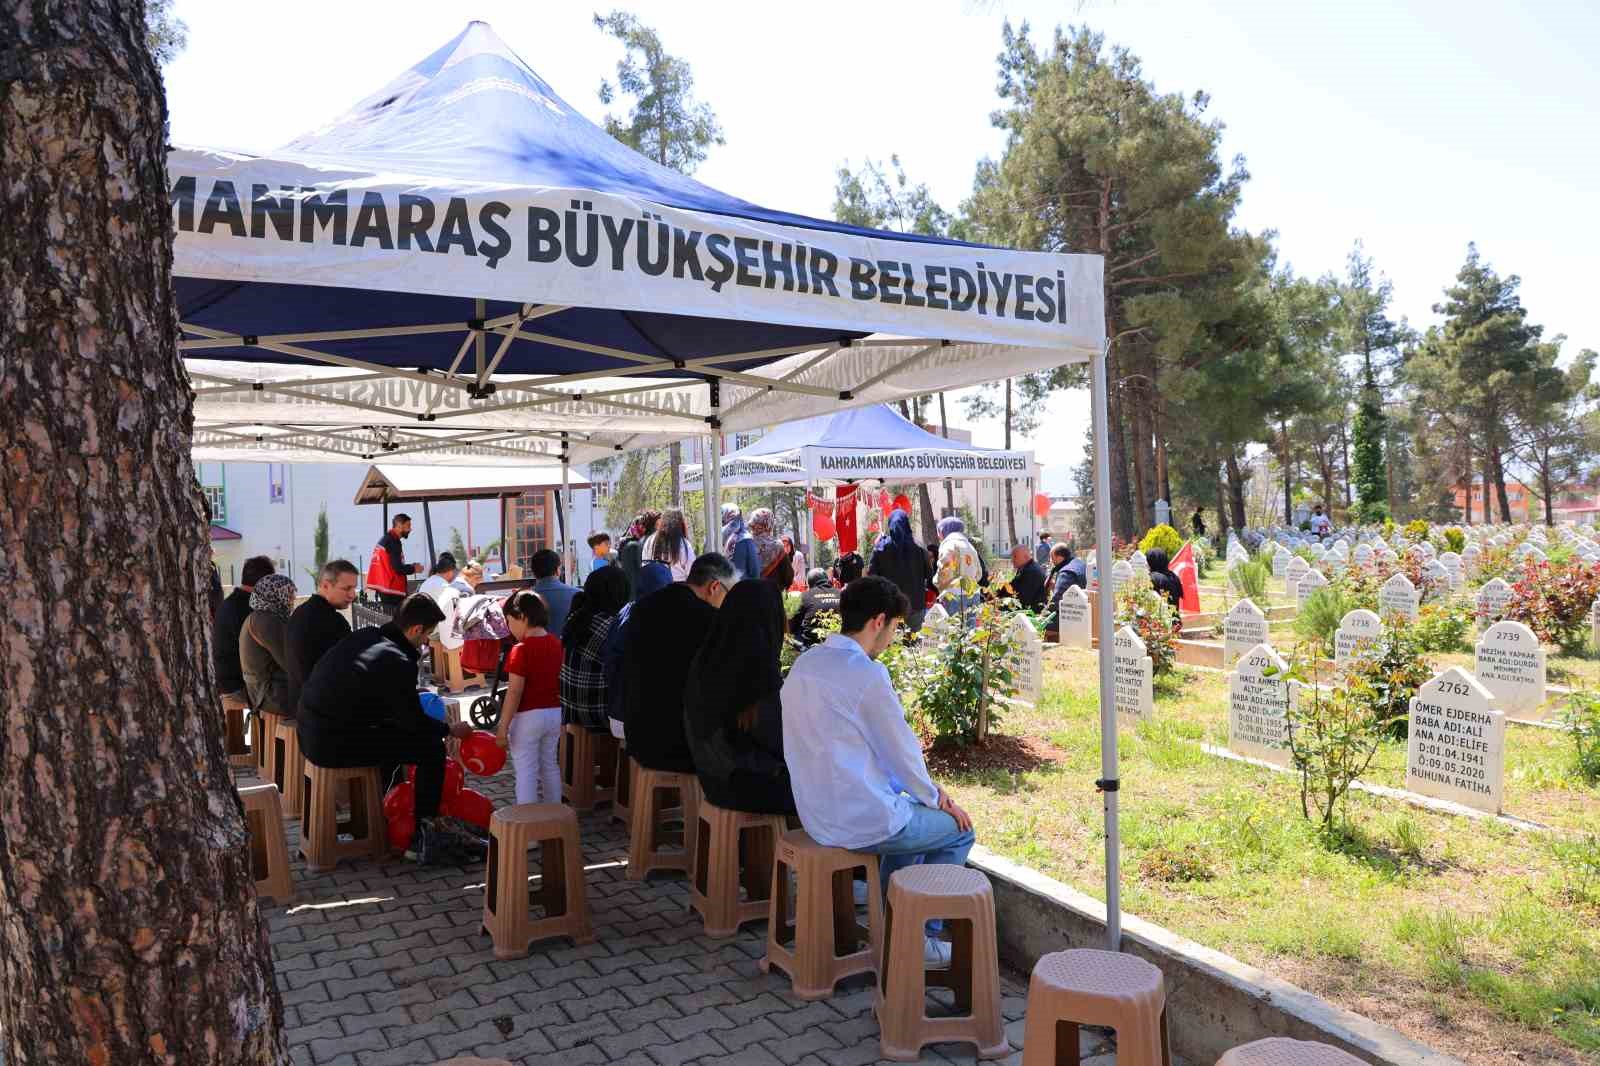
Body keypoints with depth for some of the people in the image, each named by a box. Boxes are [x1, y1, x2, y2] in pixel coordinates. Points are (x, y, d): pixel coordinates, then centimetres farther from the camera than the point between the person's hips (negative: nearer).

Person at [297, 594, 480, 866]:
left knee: (396, 731, 29)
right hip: (336, 744, -10)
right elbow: (414, 721, -8)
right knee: (431, 748, -6)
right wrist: (450, 730, 8)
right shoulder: (397, 661, -18)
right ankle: (423, 835, 5)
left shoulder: (366, 635, 8)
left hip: (311, 735, 10)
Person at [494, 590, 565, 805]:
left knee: (526, 772, 2)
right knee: (550, 766, 19)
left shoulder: (521, 650, -18)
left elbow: (514, 693, -20)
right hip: (555, 713, 7)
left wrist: (502, 727, -15)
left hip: (528, 717, -7)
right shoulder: (556, 643, 3)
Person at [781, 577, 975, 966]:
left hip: (817, 813, 9)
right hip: (861, 820, -9)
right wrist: (934, 796, 8)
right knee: (958, 829, 12)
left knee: (910, 809, 31)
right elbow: (900, 748, -13)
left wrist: (923, 789, 14)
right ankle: (921, 939, 19)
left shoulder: (805, 663, 6)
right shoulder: (866, 672, -21)